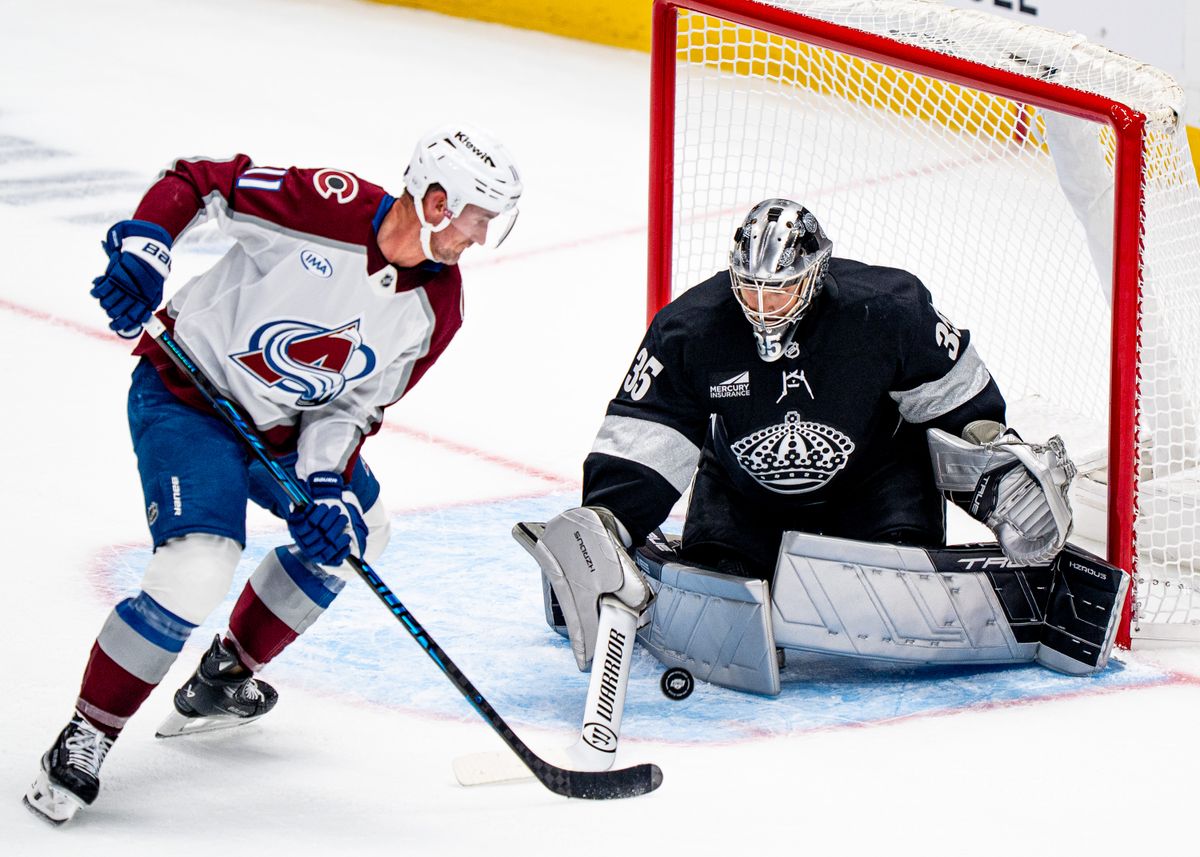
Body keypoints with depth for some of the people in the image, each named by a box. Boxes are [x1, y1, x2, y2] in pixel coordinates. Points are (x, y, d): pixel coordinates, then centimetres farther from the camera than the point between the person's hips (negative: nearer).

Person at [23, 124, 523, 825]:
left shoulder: (437, 307, -6)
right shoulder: (327, 205, -26)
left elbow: (356, 403, -2)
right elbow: (195, 183, -15)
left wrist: (326, 486, -16)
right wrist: (141, 248, -30)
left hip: (285, 424, 8)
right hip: (185, 398, -8)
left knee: (354, 532, 22)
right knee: (198, 572, -24)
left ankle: (223, 680, 34)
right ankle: (84, 741, -9)